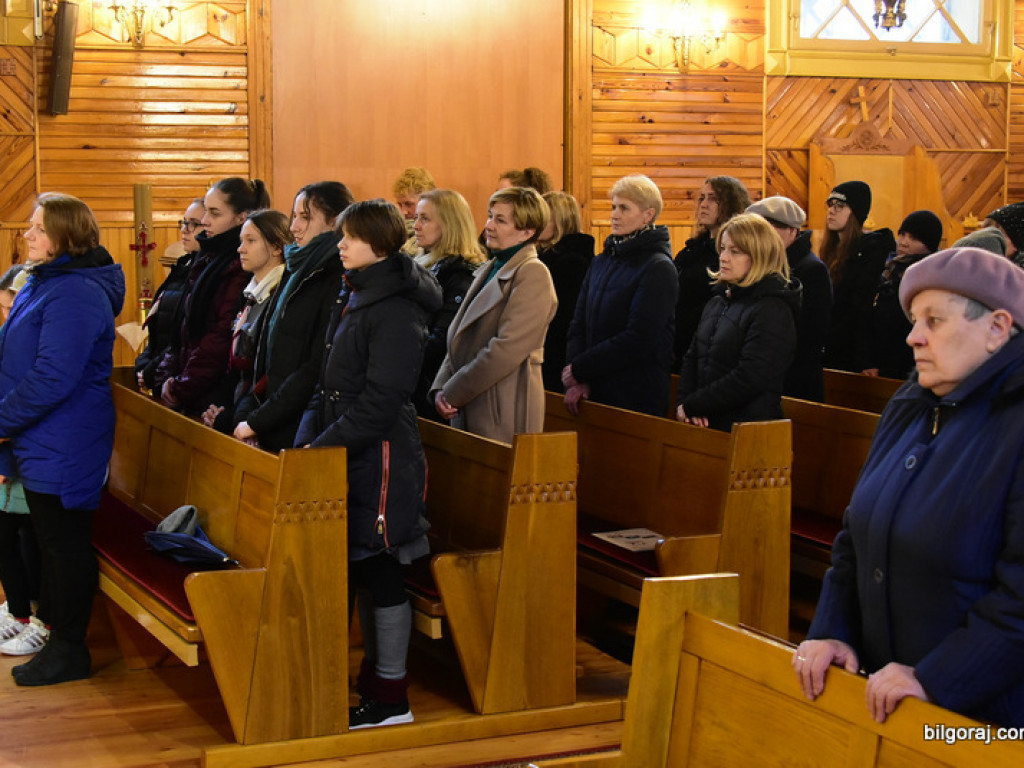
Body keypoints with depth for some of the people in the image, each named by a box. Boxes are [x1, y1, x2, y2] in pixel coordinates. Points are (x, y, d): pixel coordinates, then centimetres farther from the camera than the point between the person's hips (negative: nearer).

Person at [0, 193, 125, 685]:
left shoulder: (74, 294, -20)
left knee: (65, 543, 0)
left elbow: (53, 376, -26)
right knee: (51, 540, 18)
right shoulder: (42, 283, 13)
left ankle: (69, 651, 10)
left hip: (63, 445, -10)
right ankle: (53, 631, 30)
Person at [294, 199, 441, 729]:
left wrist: (324, 446, -18)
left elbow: (379, 401, -21)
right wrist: (308, 439, 6)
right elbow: (331, 384, 16)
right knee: (362, 568, 14)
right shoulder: (354, 297, 13)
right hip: (350, 455, 9)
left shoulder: (395, 311, -16)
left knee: (380, 570, -3)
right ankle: (375, 673, 25)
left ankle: (391, 698, 6)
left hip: (381, 457, -9)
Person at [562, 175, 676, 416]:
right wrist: (576, 382, -7)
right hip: (594, 393, 6)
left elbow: (638, 339, -16)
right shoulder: (601, 262, 13)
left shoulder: (658, 268, -8)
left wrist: (579, 369, -12)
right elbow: (578, 326, 8)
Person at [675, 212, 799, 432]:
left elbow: (748, 379, -20)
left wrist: (691, 406, -16)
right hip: (706, 424, 7)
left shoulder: (773, 311, -12)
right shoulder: (717, 303, 15)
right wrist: (683, 402, -6)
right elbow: (693, 358, 13)